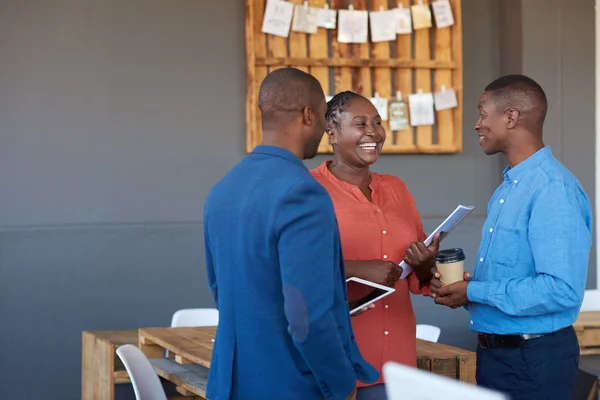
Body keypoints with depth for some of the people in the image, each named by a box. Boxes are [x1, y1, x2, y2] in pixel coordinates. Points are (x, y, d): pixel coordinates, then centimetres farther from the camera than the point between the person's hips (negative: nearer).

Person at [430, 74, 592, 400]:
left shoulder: (554, 189, -19)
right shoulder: (508, 187, 11)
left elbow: (562, 290, -28)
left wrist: (474, 293, -20)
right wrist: (460, 284, 1)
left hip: (534, 359, -9)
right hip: (495, 352, 9)